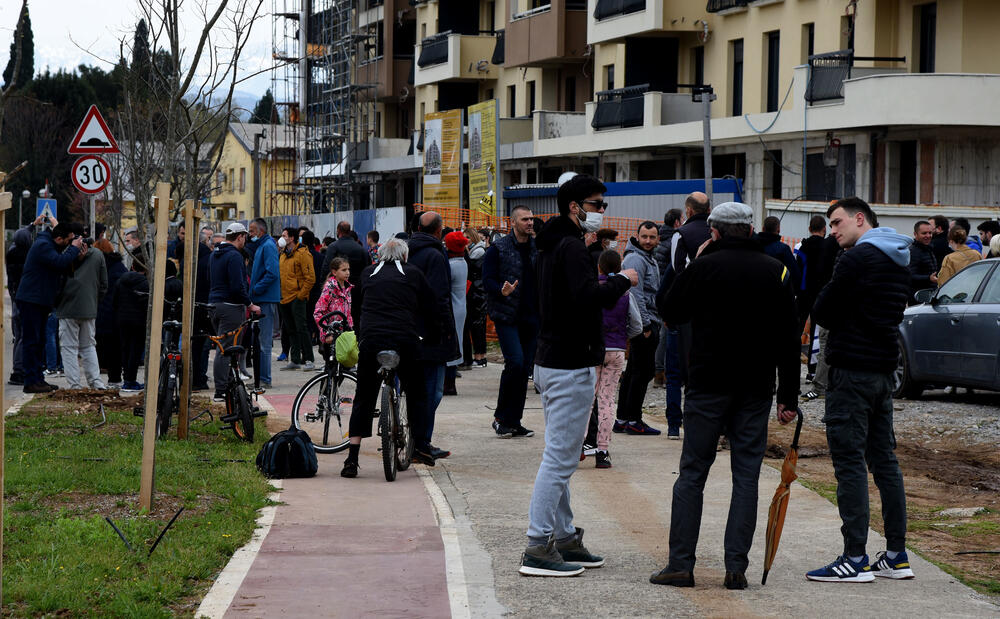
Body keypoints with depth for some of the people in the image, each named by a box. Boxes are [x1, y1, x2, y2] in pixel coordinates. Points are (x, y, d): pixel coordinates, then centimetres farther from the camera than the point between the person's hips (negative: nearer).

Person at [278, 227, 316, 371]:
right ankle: (294, 360, 15)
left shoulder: (303, 253, -9)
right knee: (291, 330, 10)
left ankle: (308, 360, -7)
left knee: (301, 329, -9)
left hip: (297, 298, -8)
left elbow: (310, 278, -14)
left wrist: (301, 294, -16)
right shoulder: (283, 255, 17)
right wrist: (279, 294, 16)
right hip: (284, 299, 8)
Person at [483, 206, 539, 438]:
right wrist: (502, 291, -26)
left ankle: (513, 421, 14)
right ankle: (501, 417, -3)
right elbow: (488, 279, -7)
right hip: (506, 316, -5)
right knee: (515, 362, -17)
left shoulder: (537, 248, 12)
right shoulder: (498, 249, -2)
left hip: (531, 317, 5)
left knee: (525, 368, 5)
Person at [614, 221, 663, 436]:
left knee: (634, 371, 12)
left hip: (648, 323, 11)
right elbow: (636, 294, -19)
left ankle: (622, 419, 17)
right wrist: (646, 325, -20)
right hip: (643, 323, -11)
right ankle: (633, 420, -5)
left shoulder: (649, 259, 21)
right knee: (644, 370, -9)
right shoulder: (635, 259, -12)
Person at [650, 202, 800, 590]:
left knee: (692, 472, 4)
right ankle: (736, 568, 1)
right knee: (746, 476, 5)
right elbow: (789, 340, 4)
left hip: (709, 385, -2)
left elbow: (671, 315, 7)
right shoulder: (776, 272, 4)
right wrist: (788, 397, 7)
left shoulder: (704, 267, -6)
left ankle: (680, 564, 2)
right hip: (756, 390, 2)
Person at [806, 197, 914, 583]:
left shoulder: (857, 259, -13)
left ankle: (855, 560, -9)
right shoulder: (898, 262, 15)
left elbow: (822, 313, -11)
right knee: (884, 460, 12)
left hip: (852, 370, -9)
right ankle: (897, 555, 14)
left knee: (849, 463, -7)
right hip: (884, 368, 9)